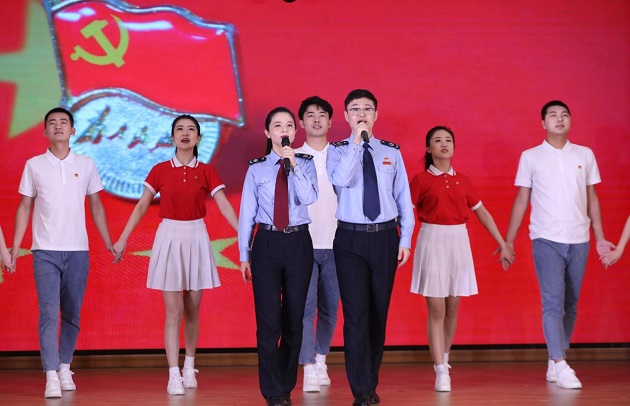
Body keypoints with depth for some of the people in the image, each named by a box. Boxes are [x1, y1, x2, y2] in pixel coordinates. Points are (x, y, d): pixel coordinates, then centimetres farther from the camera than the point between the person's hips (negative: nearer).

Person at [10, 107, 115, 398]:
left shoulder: (86, 165, 6)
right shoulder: (34, 165, 3)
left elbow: (95, 204, 12)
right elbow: (25, 207, 6)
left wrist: (108, 242, 7)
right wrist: (15, 246, 1)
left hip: (78, 250, 2)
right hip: (45, 251, -2)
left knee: (72, 314, 7)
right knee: (48, 312, -9)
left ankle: (65, 368, 21)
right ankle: (51, 376, -12)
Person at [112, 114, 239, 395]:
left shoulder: (206, 172, 1)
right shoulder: (160, 170, 1)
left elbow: (225, 206, -6)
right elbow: (141, 206, 4)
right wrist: (122, 239, 1)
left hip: (196, 239, 1)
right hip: (169, 238, -1)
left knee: (192, 309, 9)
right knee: (174, 311, -5)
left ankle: (189, 367, 25)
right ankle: (174, 376, -5)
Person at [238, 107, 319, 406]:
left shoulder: (306, 164, 4)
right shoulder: (257, 169, 3)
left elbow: (309, 198, -13)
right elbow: (247, 212, 4)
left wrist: (293, 165, -21)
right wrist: (244, 255, 3)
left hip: (298, 243, 1)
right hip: (267, 244, -1)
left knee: (294, 318, 7)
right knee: (269, 319, -5)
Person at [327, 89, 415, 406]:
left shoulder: (391, 152, 9)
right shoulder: (338, 151, 2)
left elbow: (403, 197, 9)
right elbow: (340, 179, -20)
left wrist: (405, 239, 3)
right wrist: (357, 142, -17)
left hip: (385, 237, 2)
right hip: (351, 239, -2)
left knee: (379, 312, 9)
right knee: (356, 313, -6)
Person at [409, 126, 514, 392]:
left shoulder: (463, 181, 9)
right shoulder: (421, 180, -2)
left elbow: (482, 213, 16)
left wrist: (503, 245, 16)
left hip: (458, 243, 4)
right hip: (432, 242, -4)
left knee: (452, 308, 10)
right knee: (436, 310, -5)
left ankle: (444, 359, 30)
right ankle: (441, 372, -3)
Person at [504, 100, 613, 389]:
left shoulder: (585, 155, 9)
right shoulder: (530, 157, 3)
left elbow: (592, 198, 12)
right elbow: (521, 200, 5)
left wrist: (600, 238, 8)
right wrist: (508, 241, 2)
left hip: (578, 240, 3)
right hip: (547, 239, -3)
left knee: (570, 305, 6)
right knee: (554, 302, -12)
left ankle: (554, 363, 15)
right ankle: (560, 366, -15)